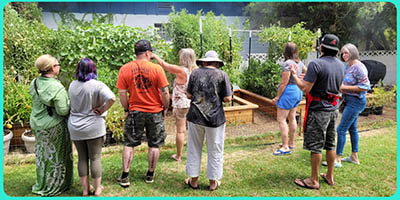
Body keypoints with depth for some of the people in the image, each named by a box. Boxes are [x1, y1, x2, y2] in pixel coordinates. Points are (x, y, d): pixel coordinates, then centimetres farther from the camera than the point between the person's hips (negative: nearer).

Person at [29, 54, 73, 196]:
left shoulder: (34, 83, 0)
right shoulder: (56, 87, -22)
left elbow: (36, 102, 9)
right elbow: (63, 110, -23)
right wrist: (69, 102, -5)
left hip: (37, 124, 7)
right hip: (54, 126, -7)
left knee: (43, 154, 20)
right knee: (56, 156, 9)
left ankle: (41, 184, 35)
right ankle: (54, 187, 23)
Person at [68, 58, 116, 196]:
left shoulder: (72, 85, 1)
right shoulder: (97, 85, -15)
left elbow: (73, 104, 8)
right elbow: (112, 98, -28)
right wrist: (102, 110, -15)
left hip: (75, 128, 4)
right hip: (93, 128, -4)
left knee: (82, 158, 13)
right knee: (95, 158, 8)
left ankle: (85, 190, 24)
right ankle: (97, 189, 19)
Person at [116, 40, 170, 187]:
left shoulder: (125, 69, -4)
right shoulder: (157, 68, -11)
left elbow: (122, 93, -3)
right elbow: (164, 92, -11)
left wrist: (127, 109, 9)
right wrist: (165, 107, 4)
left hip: (135, 112, 2)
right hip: (155, 112, -1)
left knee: (129, 144, 13)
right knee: (154, 145, 13)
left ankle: (125, 177, 15)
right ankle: (150, 175, 24)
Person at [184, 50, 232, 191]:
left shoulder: (195, 73, 2)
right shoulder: (222, 75, -3)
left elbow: (189, 95, 4)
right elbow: (227, 98, -7)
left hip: (195, 116, 2)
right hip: (214, 118, -1)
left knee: (194, 149, 14)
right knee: (214, 151, 11)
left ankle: (194, 180, 24)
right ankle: (213, 182, 21)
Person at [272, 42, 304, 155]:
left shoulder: (287, 63, -19)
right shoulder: (300, 63, 7)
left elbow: (284, 82, -20)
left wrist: (277, 97, -15)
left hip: (288, 92, -9)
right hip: (298, 91, 10)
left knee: (281, 119, -5)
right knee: (292, 118, 16)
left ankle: (285, 147, -6)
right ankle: (291, 143, 26)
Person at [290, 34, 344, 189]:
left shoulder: (316, 64, -18)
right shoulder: (341, 65, 8)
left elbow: (305, 88, -21)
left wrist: (294, 74, -4)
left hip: (318, 110, -8)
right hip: (334, 109, 8)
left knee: (316, 146, 1)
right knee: (330, 144, 17)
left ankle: (314, 181, 11)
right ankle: (330, 177, 29)